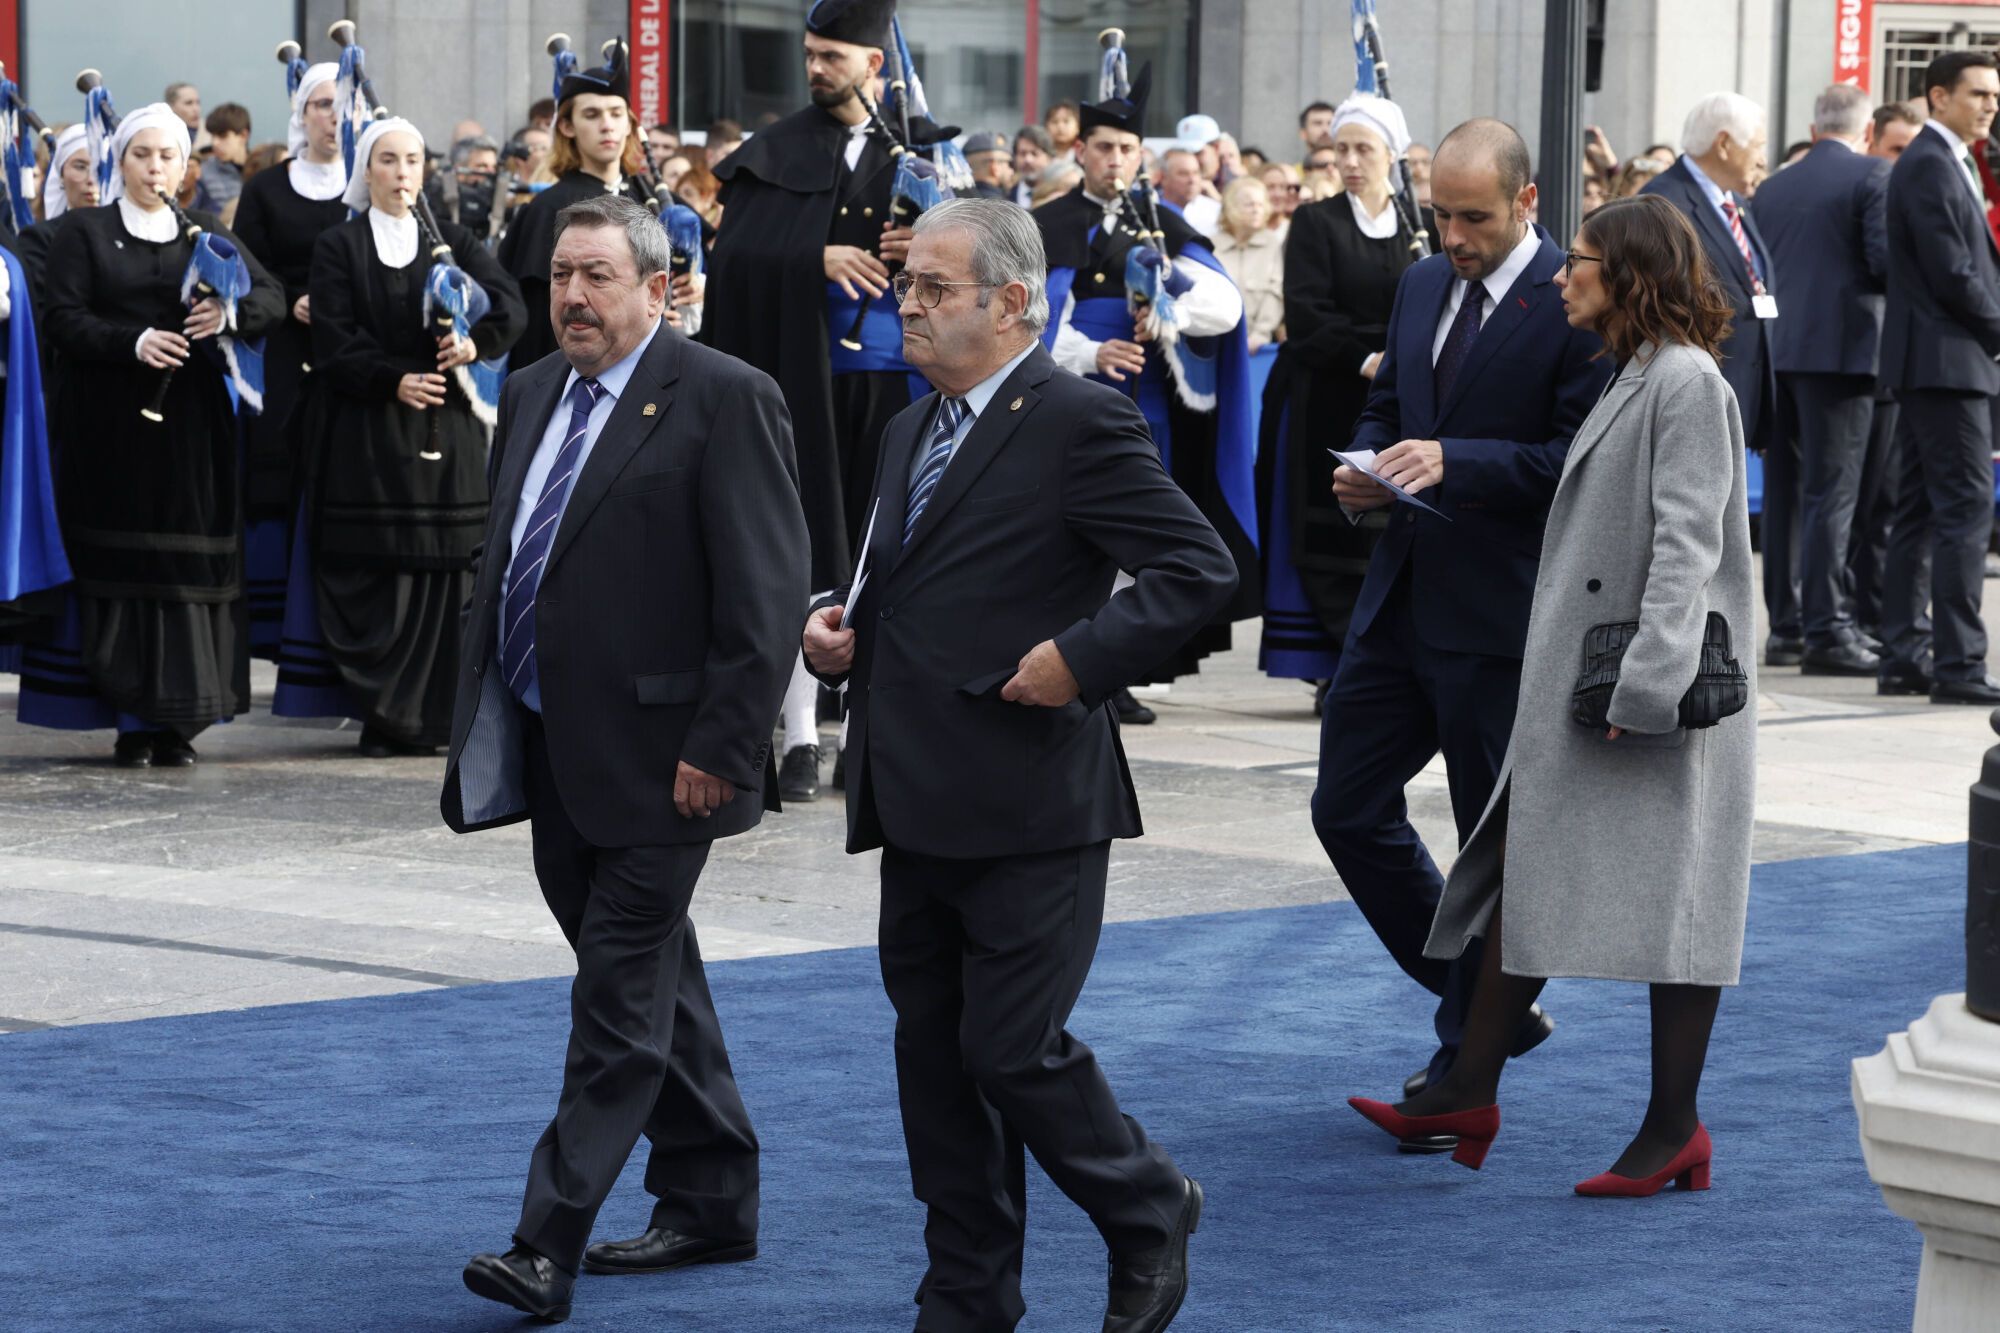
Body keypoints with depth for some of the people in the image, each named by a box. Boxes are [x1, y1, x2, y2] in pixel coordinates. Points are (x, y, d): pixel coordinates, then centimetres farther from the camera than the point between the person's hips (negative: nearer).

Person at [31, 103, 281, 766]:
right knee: (123, 563, -4)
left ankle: (177, 719, 1)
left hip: (191, 419, 2)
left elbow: (271, 295, 7)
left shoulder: (207, 233, 14)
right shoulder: (84, 231, 7)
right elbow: (62, 317, -4)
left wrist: (230, 313, -15)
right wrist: (133, 342, -19)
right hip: (112, 424, -2)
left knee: (191, 560, -3)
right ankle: (132, 718, -2)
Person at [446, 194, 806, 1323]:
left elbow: (767, 593, -15)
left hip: (654, 756, -8)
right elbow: (503, 560, 21)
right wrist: (483, 717, 15)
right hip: (550, 753, 8)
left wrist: (720, 747, -18)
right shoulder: (533, 395, 13)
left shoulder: (726, 401, -11)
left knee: (619, 1003, -7)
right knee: (651, 983, 17)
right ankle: (713, 1205, 28)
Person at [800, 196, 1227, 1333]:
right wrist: (843, 624, 8)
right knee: (934, 1054, 11)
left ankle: (1150, 1212, 18)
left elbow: (1199, 567, -15)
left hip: (1028, 806, -8)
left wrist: (1082, 656, -21)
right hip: (920, 805, 8)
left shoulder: (1082, 423, -11)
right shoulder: (915, 429, 15)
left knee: (1013, 1048, -7)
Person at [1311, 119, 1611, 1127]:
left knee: (1494, 845, 4)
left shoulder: (1577, 305, -13)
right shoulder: (1421, 285, 11)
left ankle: (1464, 1066, 16)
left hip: (1502, 618, -8)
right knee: (1349, 809, 8)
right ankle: (1493, 1006, 24)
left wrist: (1454, 462, -25)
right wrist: (1365, 467, 0)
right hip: (1402, 594, 8)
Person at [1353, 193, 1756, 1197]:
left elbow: (1686, 542, -20)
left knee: (1667, 893, -3)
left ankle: (1675, 1128, 3)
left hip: (1652, 697, -10)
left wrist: (1647, 680, -26)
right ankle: (1469, 1094, 13)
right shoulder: (1632, 379, 17)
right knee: (1525, 871, 9)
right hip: (1577, 688, 10)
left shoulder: (1687, 381, -13)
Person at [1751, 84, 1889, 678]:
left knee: (1785, 491, 12)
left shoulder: (1772, 188, 13)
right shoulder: (1873, 176, -5)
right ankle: (1828, 631, -7)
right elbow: (1887, 259, -14)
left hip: (1777, 352, 6)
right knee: (1832, 493, -6)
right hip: (1842, 350, -6)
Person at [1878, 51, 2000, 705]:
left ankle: (1904, 656, 14)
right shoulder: (1929, 165, -13)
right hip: (1947, 360, -11)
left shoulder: (1947, 163, 19)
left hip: (1928, 363, 11)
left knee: (1920, 513, 11)